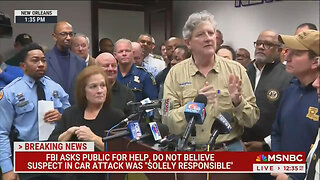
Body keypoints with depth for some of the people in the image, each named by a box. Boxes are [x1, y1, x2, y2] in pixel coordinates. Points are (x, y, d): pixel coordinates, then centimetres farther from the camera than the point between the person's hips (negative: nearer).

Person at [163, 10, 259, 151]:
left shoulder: (236, 70, -2)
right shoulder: (175, 74, -5)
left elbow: (252, 120, -1)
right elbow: (170, 124, -10)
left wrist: (238, 102, -19)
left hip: (230, 147, 1)